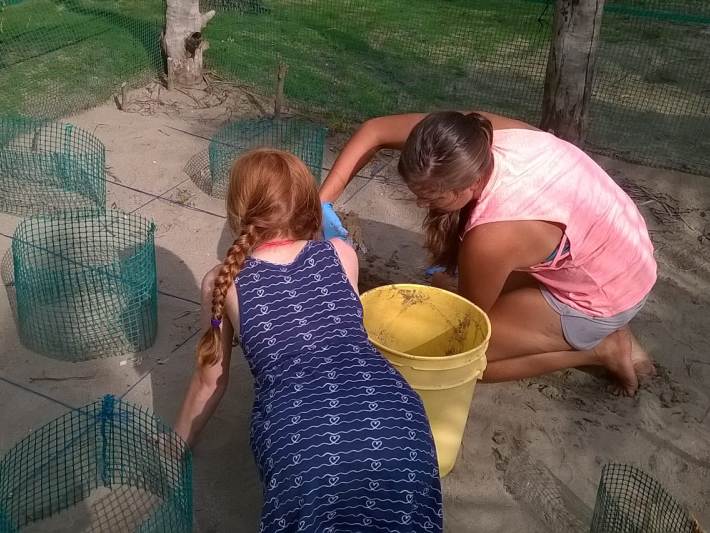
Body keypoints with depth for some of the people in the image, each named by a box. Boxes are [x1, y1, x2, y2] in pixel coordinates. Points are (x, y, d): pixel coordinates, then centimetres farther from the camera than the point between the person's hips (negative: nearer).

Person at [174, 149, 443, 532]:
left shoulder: (222, 281, 19)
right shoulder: (342, 254, 24)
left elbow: (210, 380, 30)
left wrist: (177, 444, 48)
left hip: (301, 437, -2)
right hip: (391, 412, 3)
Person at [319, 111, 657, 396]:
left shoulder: (494, 235, -36)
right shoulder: (474, 134, -19)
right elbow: (375, 131, -7)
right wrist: (323, 203, -14)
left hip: (604, 297, -7)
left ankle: (600, 348, 1)